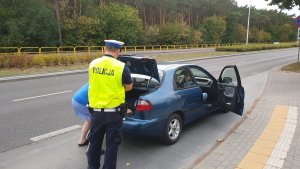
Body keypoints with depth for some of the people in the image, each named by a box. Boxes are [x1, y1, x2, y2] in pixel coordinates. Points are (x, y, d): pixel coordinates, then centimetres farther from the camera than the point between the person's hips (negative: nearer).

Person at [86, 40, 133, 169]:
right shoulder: (122, 67, -13)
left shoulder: (93, 64, -2)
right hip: (114, 113, -4)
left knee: (94, 142, 20)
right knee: (112, 144, 11)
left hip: (96, 111, 4)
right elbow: (129, 87, 2)